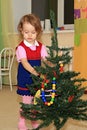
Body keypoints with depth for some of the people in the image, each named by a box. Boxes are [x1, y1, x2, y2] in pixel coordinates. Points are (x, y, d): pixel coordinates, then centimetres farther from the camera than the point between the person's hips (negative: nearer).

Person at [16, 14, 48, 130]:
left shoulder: (41, 47, 1)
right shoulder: (21, 47, -13)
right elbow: (25, 63, -25)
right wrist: (36, 72, -40)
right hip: (25, 80, -4)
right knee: (26, 102, 1)